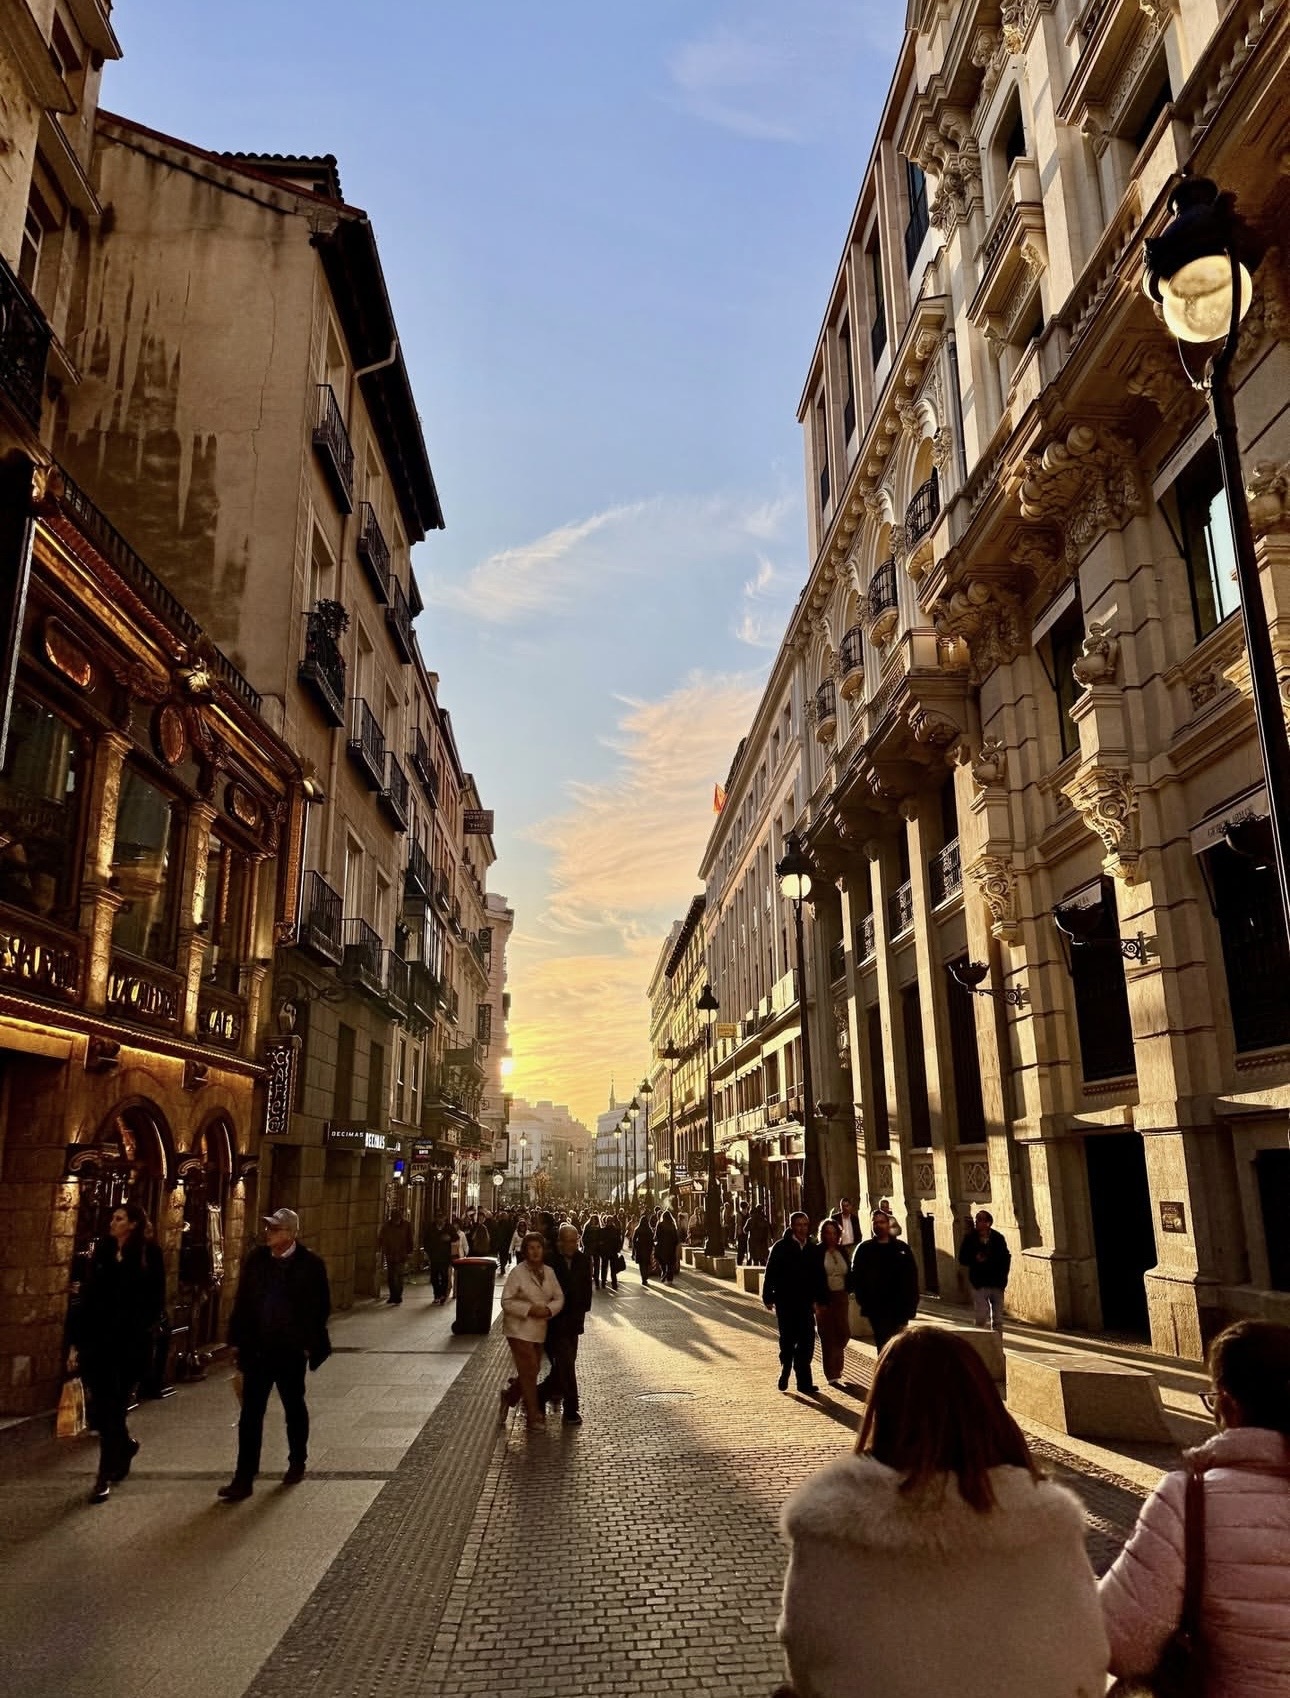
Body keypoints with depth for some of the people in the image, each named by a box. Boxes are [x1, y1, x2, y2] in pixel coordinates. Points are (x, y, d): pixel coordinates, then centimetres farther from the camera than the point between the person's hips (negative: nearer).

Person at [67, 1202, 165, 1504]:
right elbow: (85, 1299, 8)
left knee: (113, 1408, 1)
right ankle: (125, 1445, 35)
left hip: (129, 1344, -4)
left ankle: (106, 1475, 13)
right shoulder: (101, 1252, 7)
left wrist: (137, 1328, -17)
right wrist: (76, 1341, 4)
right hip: (96, 1341, 4)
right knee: (99, 1408, 7)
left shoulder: (148, 1256, -5)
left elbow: (155, 1302, -4)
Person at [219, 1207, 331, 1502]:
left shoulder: (310, 1264, -10)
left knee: (294, 1408, 16)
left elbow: (320, 1308, -5)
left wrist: (309, 1345, -6)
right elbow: (242, 1301, 6)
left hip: (291, 1351, -2)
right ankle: (244, 1479, 8)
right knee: (250, 1414, 2)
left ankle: (297, 1463, 35)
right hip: (257, 1349, 2)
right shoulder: (256, 1259, 0)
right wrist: (237, 1340, 4)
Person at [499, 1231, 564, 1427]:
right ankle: (533, 1415, 10)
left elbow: (559, 1297, 6)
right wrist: (529, 1309, -22)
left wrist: (548, 1309, -14)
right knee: (529, 1370, -4)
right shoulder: (517, 1272, -13)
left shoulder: (549, 1272, 3)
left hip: (539, 1329, 6)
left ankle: (508, 1396, 38)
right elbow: (507, 1301, -14)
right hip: (519, 1329, -6)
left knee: (532, 1371, 14)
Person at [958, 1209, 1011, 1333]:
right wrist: (975, 1259, -16)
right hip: (980, 1284, -1)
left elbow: (1006, 1258, 3)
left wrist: (1002, 1278, -5)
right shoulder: (970, 1239, -1)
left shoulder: (998, 1238, 0)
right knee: (982, 1318, -7)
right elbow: (963, 1258, 3)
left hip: (997, 1283, 1)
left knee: (998, 1319, 9)